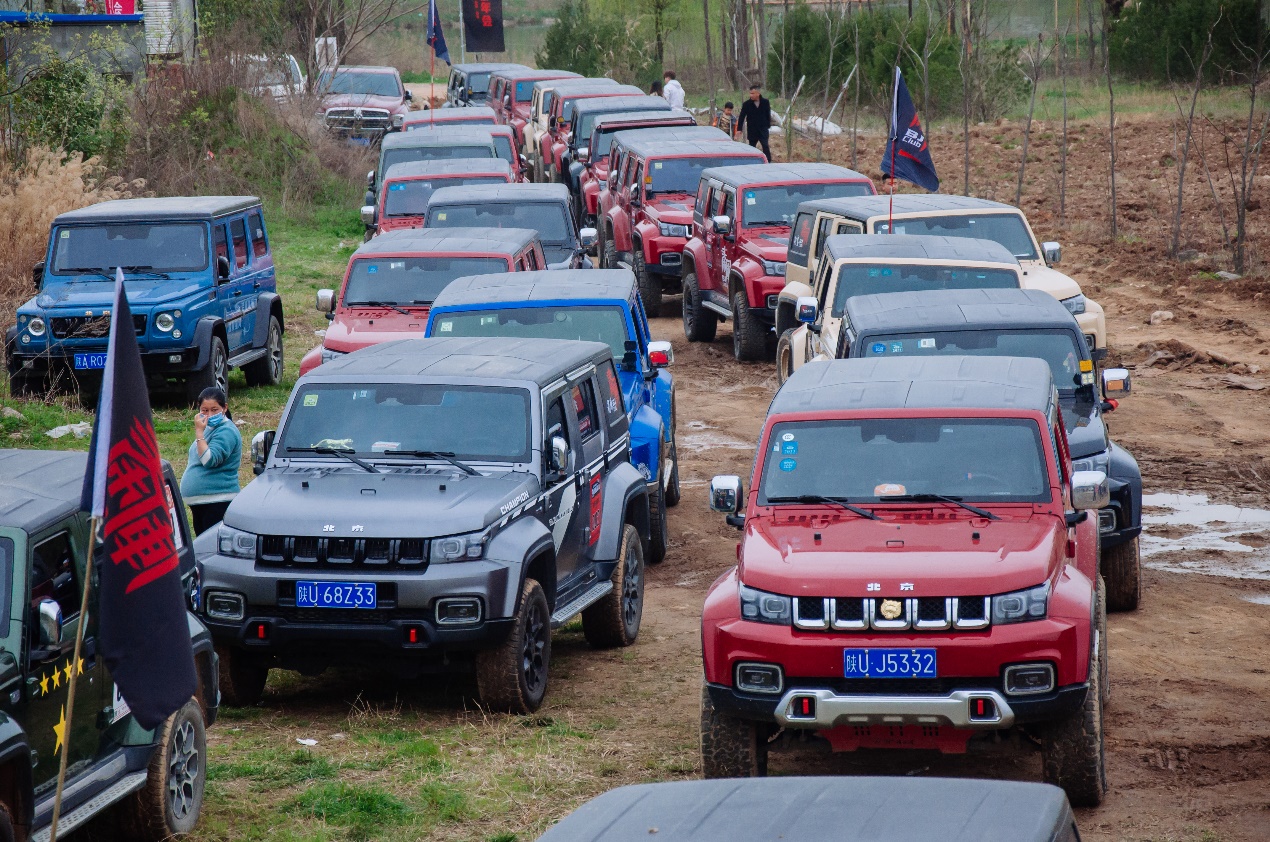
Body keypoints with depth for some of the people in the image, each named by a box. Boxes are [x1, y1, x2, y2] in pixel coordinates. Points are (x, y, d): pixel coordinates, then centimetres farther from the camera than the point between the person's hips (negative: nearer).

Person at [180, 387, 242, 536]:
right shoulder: (209, 428, 16)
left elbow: (209, 460, -25)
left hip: (217, 501, -10)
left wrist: (199, 433, -21)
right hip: (200, 501, 10)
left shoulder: (226, 431, -14)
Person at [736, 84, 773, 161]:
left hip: (763, 129, -1)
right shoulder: (747, 104, -6)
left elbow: (768, 115, 5)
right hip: (752, 130, 1)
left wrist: (768, 126, 4)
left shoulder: (765, 102, -4)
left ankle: (768, 162, -8)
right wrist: (739, 129, -12)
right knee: (751, 147, 9)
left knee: (765, 146, -10)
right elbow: (742, 117, -6)